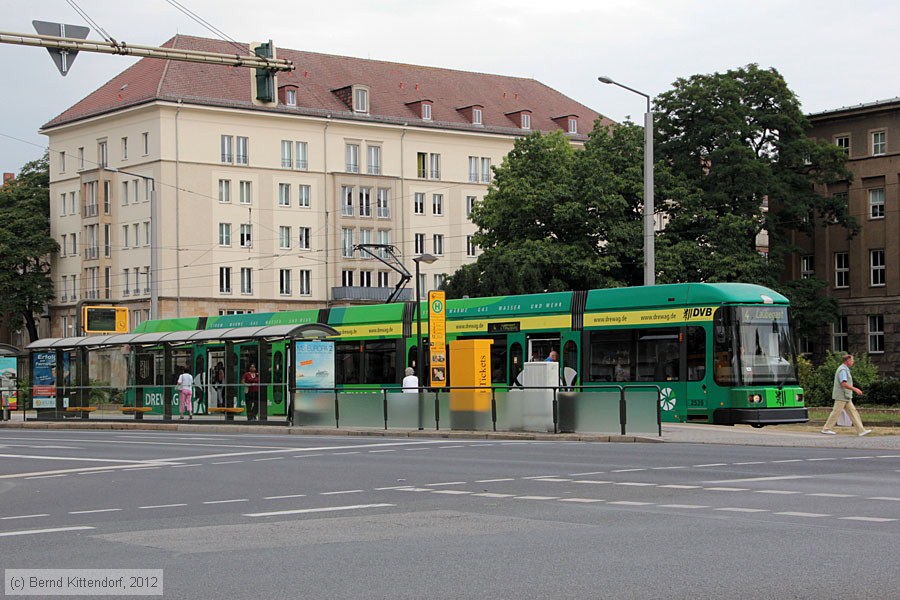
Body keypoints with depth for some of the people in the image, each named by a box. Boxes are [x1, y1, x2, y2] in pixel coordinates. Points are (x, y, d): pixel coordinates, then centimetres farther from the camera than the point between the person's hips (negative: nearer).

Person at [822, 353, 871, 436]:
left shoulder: (845, 369, 18)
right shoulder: (843, 370, -15)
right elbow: (844, 384, -26)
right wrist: (855, 389, -26)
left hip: (846, 397, 10)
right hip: (841, 396, -10)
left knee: (853, 412, 3)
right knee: (836, 413, -4)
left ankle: (861, 430, -1)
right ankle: (826, 429, 6)